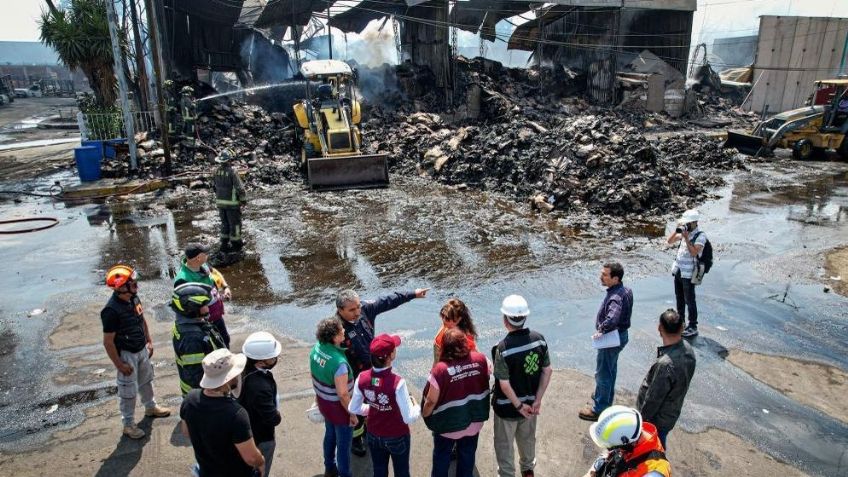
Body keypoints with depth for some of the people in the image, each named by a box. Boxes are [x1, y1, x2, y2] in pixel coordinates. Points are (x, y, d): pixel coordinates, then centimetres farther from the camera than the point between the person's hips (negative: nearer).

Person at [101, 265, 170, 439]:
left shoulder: (134, 298, -7)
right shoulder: (112, 310, -30)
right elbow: (108, 342, -23)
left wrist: (149, 341, 13)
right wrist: (119, 364, -18)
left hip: (141, 349, 8)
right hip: (126, 354, -8)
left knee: (146, 380, 26)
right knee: (128, 390, 8)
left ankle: (150, 407, 48)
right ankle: (128, 424, 26)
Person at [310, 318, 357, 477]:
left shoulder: (316, 348, -13)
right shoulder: (339, 362, -37)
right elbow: (343, 395, -28)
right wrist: (353, 414, -12)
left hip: (323, 402, 8)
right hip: (338, 407, -8)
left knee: (330, 435, 30)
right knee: (343, 444, 15)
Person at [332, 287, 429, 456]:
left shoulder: (365, 309, -17)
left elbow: (386, 302, -4)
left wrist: (412, 294, 1)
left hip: (373, 370, 6)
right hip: (355, 377, -6)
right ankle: (355, 439, 43)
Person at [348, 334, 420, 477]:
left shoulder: (362, 378, -19)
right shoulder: (397, 382, -34)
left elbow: (353, 408, -4)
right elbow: (409, 418, -27)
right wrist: (416, 407, -7)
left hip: (374, 435, 4)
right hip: (397, 437, -4)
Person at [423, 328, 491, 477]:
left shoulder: (440, 369, -28)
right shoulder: (480, 359, -16)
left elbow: (431, 400, -19)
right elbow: (488, 374, 7)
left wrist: (424, 415, 0)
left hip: (448, 425, -3)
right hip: (474, 421, 3)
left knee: (441, 458, 22)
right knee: (467, 457, 25)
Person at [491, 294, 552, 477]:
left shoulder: (503, 348, -29)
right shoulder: (539, 339, -13)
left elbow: (504, 384, -25)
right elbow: (547, 371, -6)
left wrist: (519, 406, -12)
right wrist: (537, 400, -2)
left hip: (507, 406, -5)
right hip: (530, 402, 5)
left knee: (504, 444, 19)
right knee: (528, 438, 29)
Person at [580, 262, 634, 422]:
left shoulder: (615, 297, -33)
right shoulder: (626, 290, -2)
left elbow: (612, 319, -50)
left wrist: (600, 331, -33)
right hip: (621, 334, 10)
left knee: (603, 374, 5)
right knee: (610, 369, 26)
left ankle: (599, 410, 20)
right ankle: (607, 399, 45)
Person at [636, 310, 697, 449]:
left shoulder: (665, 364, -38)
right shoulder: (687, 349, -11)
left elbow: (653, 398, -26)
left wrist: (641, 419, -12)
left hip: (658, 419, -7)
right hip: (672, 412, 7)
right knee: (659, 446, 28)